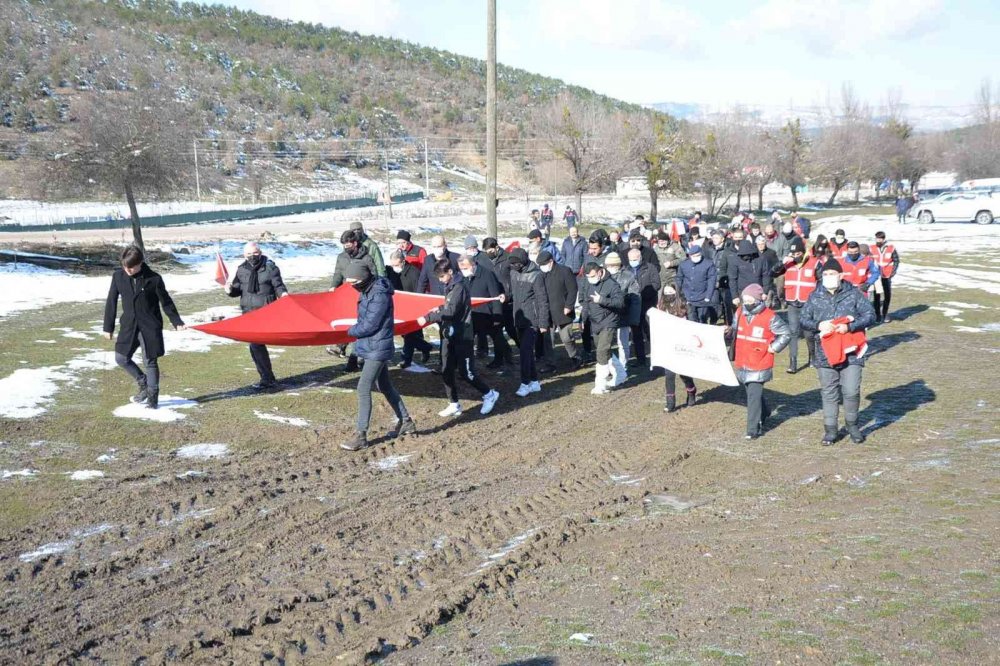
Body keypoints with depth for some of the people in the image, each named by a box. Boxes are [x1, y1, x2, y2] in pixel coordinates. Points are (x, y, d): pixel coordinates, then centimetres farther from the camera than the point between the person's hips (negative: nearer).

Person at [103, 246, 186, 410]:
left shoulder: (154, 279, -12)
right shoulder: (118, 276, -4)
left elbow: (166, 302, -1)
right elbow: (112, 302, 4)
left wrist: (177, 322, -1)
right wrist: (108, 327, 6)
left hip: (150, 327, -4)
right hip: (129, 326, 4)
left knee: (150, 361, 1)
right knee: (121, 358, 3)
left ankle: (152, 397, 13)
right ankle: (143, 384, 24)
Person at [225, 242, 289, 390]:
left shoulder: (270, 267, -4)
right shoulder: (241, 270, 10)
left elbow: (278, 286, -3)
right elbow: (237, 289, 16)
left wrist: (283, 294, -24)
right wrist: (230, 290, -6)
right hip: (248, 311, 6)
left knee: (256, 344, -15)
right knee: (256, 345, 11)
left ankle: (267, 379, -6)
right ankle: (268, 378, 23)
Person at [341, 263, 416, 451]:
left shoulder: (379, 294, -23)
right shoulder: (368, 291, 7)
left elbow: (370, 325, -22)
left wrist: (351, 331, -7)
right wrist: (357, 330, -2)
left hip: (377, 349, -10)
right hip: (373, 347, 10)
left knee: (363, 389, -9)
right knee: (385, 386, 18)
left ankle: (361, 435, -5)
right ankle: (406, 422, 30)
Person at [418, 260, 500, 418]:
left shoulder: (459, 286, -18)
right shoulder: (450, 286, 10)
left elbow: (451, 312, -27)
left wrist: (428, 318, -30)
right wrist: (440, 308, 8)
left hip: (461, 336, -9)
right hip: (449, 334, 9)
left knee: (465, 372, -2)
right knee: (446, 371, 6)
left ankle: (489, 394, 17)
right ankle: (454, 405, 14)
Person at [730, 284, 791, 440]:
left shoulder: (769, 317, -11)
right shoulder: (740, 313, 5)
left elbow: (785, 333, -3)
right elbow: (736, 332, 22)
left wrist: (773, 348, -7)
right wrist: (735, 349, 9)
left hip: (759, 365, -6)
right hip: (742, 364, 6)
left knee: (754, 396, -10)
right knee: (752, 392, 19)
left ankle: (754, 429, -5)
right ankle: (764, 413, 43)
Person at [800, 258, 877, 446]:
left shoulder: (854, 293, -2)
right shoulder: (815, 296, 5)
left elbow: (870, 315, -3)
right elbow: (804, 320, 8)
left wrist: (849, 327, -17)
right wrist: (818, 325, -13)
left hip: (850, 352, -2)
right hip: (825, 352, 2)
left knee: (851, 391, -4)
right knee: (828, 393, 8)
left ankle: (852, 425, 19)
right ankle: (830, 429, 19)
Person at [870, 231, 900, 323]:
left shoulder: (891, 248, -3)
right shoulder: (872, 249, -4)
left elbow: (896, 260, 5)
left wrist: (893, 272, -4)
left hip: (887, 276, 1)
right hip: (876, 276, -1)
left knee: (887, 295, 8)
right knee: (877, 295, -4)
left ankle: (885, 313, 22)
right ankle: (878, 315, 2)